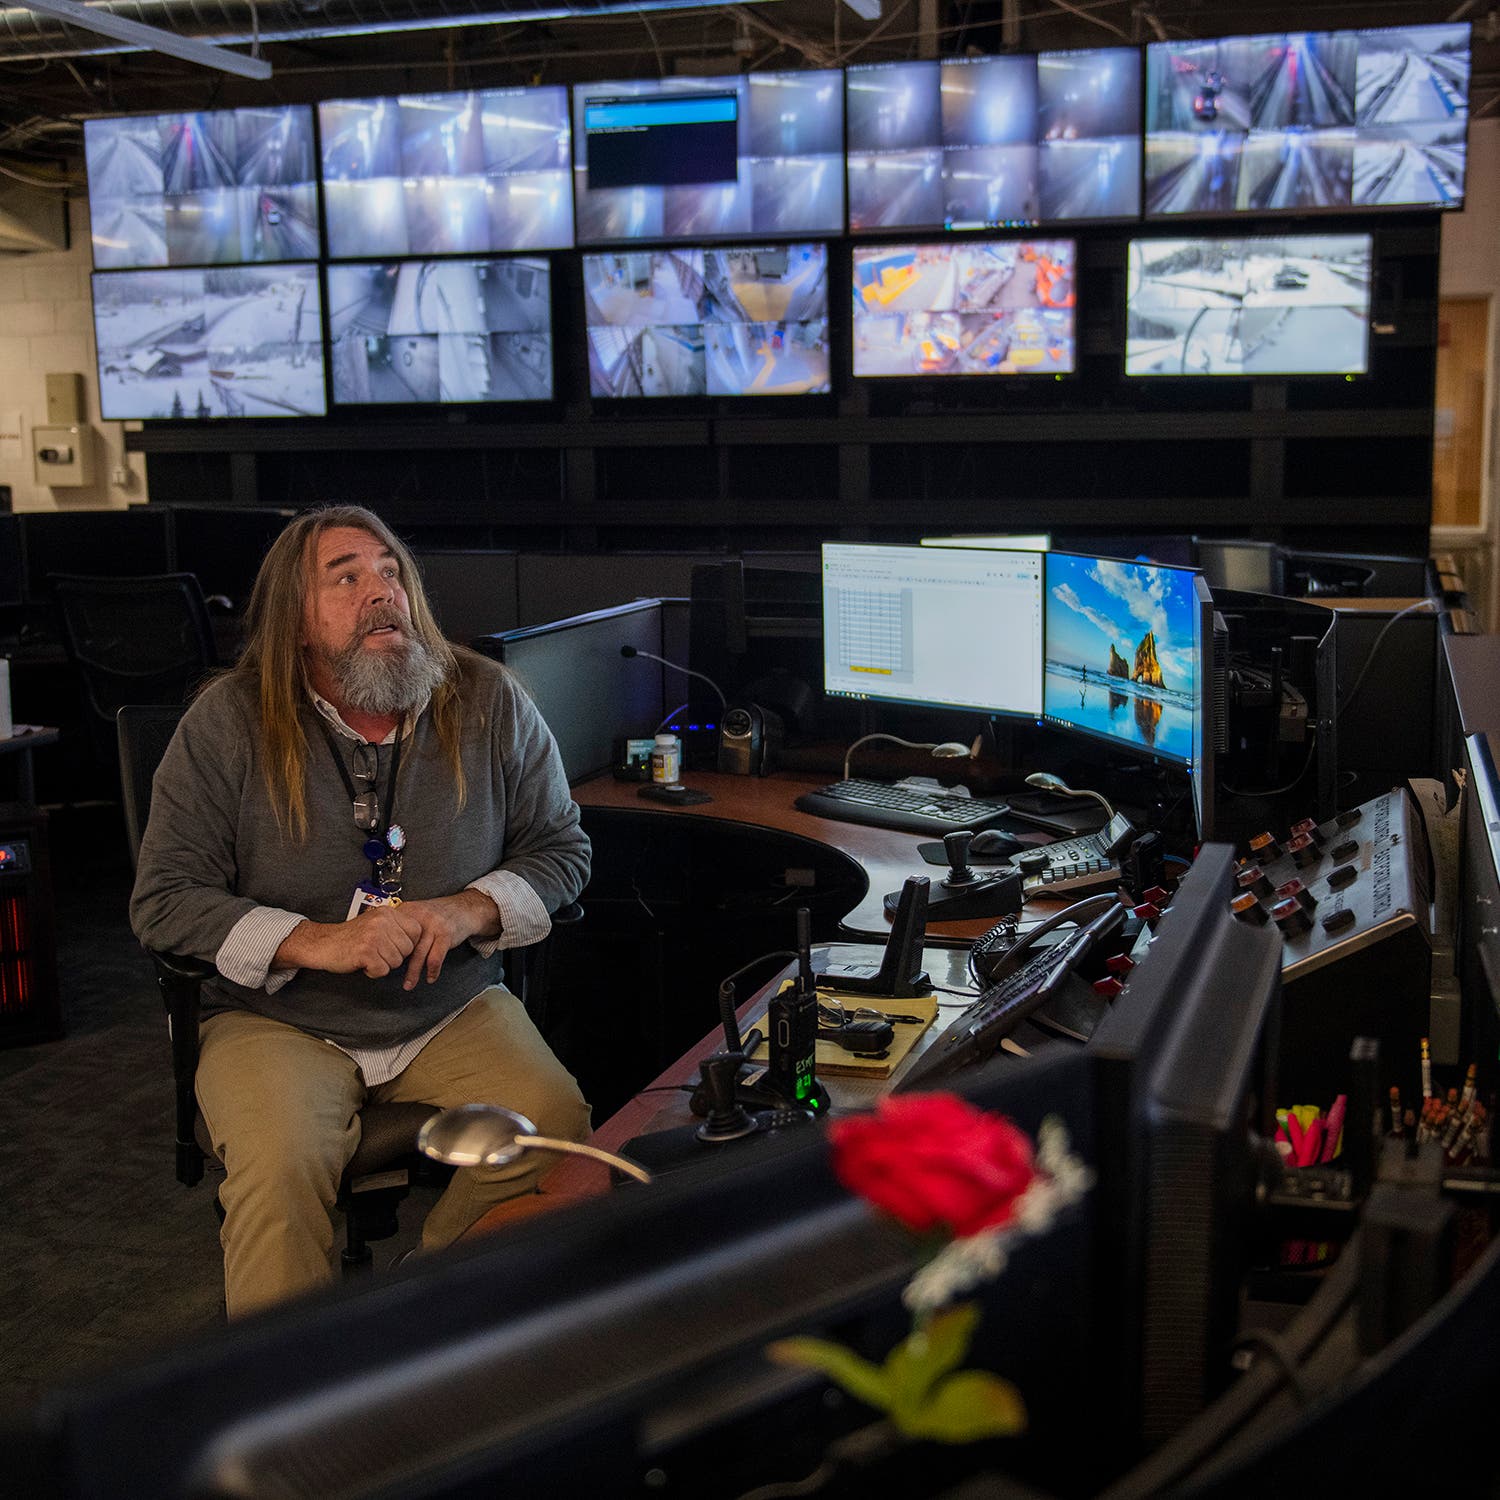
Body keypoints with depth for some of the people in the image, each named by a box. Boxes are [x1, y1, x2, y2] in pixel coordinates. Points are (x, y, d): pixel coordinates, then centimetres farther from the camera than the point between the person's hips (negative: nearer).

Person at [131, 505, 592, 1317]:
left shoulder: (489, 703, 0)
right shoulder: (228, 722, -5)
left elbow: (562, 847, 7)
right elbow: (162, 900, -6)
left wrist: (471, 910, -15)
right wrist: (320, 943, -20)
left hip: (453, 1008, 2)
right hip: (278, 1019, -2)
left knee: (556, 1125, -23)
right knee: (281, 1165, -31)